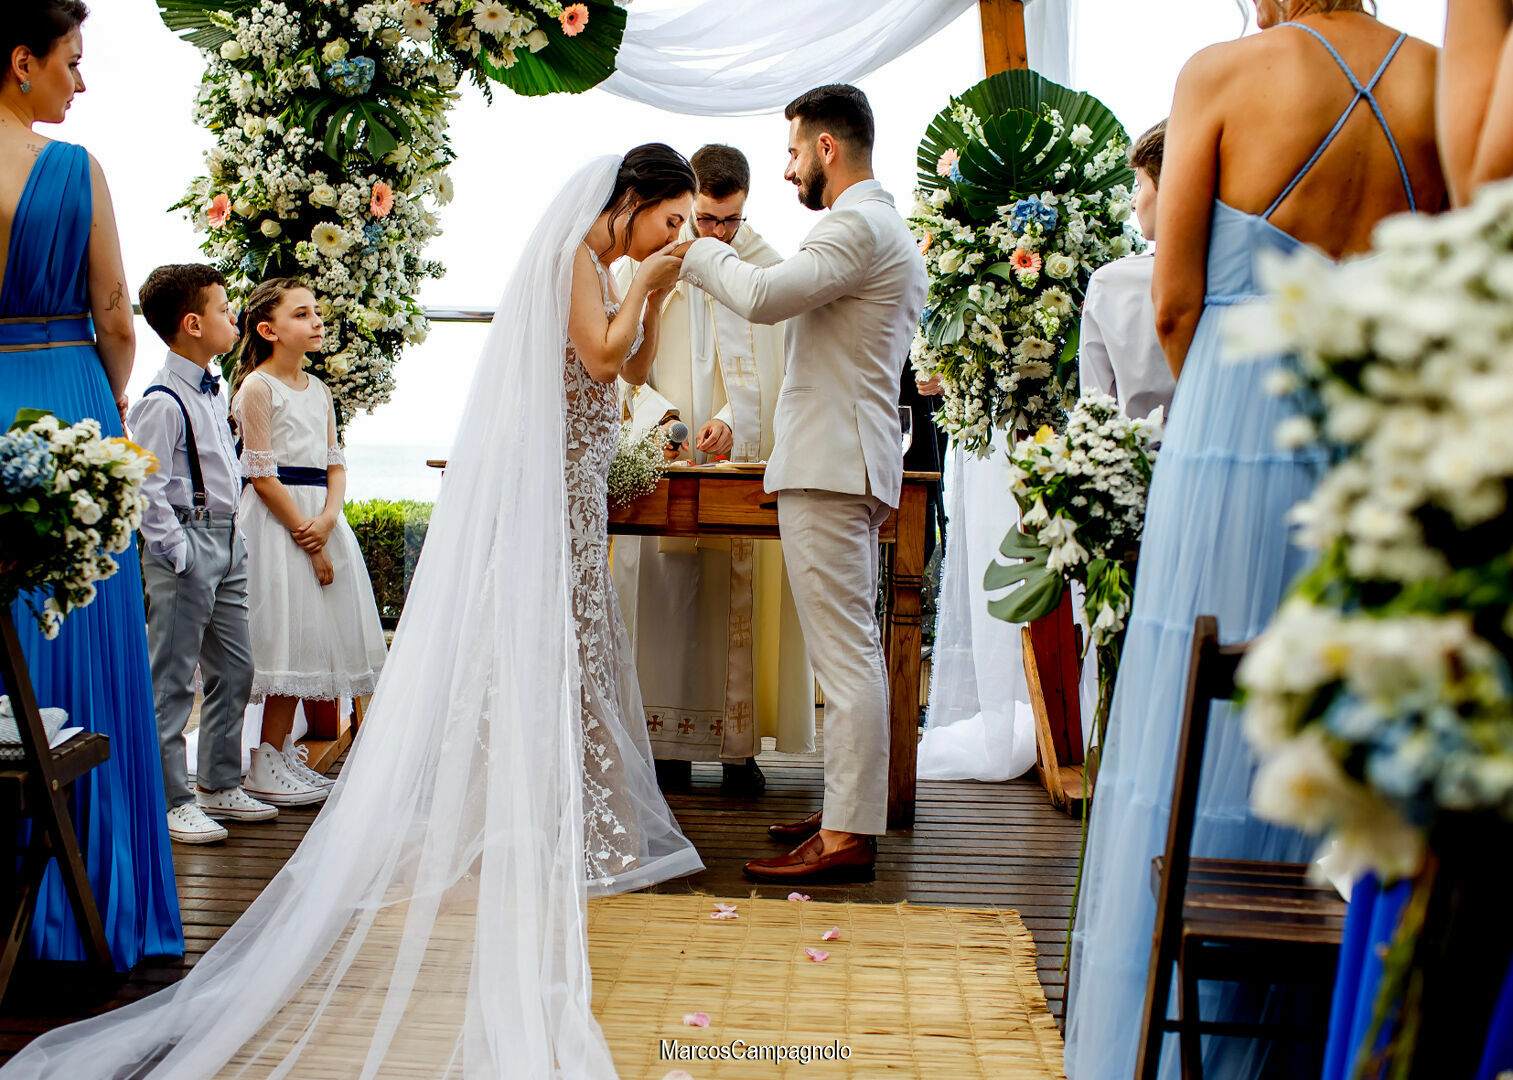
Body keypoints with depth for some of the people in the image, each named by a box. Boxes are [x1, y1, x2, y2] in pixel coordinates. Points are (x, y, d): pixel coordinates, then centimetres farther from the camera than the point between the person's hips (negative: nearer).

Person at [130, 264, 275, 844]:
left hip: (226, 545, 9)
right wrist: (178, 551, -20)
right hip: (185, 544, -9)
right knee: (172, 680, -1)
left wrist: (230, 539, 18)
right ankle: (170, 799, 6)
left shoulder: (214, 391, 13)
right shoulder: (162, 402, -16)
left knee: (234, 670, 14)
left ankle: (219, 785, 26)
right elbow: (146, 489, -20)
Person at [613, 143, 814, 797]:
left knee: (738, 597, -3)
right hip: (662, 459, 1)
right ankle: (666, 742, 4)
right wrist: (657, 413, -12)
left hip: (742, 456, 0)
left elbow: (771, 366, 0)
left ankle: (740, 748, 1)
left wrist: (733, 419, -17)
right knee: (662, 592, -2)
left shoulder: (766, 265, 5)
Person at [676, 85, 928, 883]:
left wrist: (701, 255, -8)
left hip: (830, 466, -11)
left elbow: (764, 296, -24)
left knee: (845, 652, -10)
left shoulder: (857, 226, -12)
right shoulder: (887, 230, 22)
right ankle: (850, 807, 20)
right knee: (850, 649, 13)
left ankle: (847, 836, -8)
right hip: (849, 461, 11)